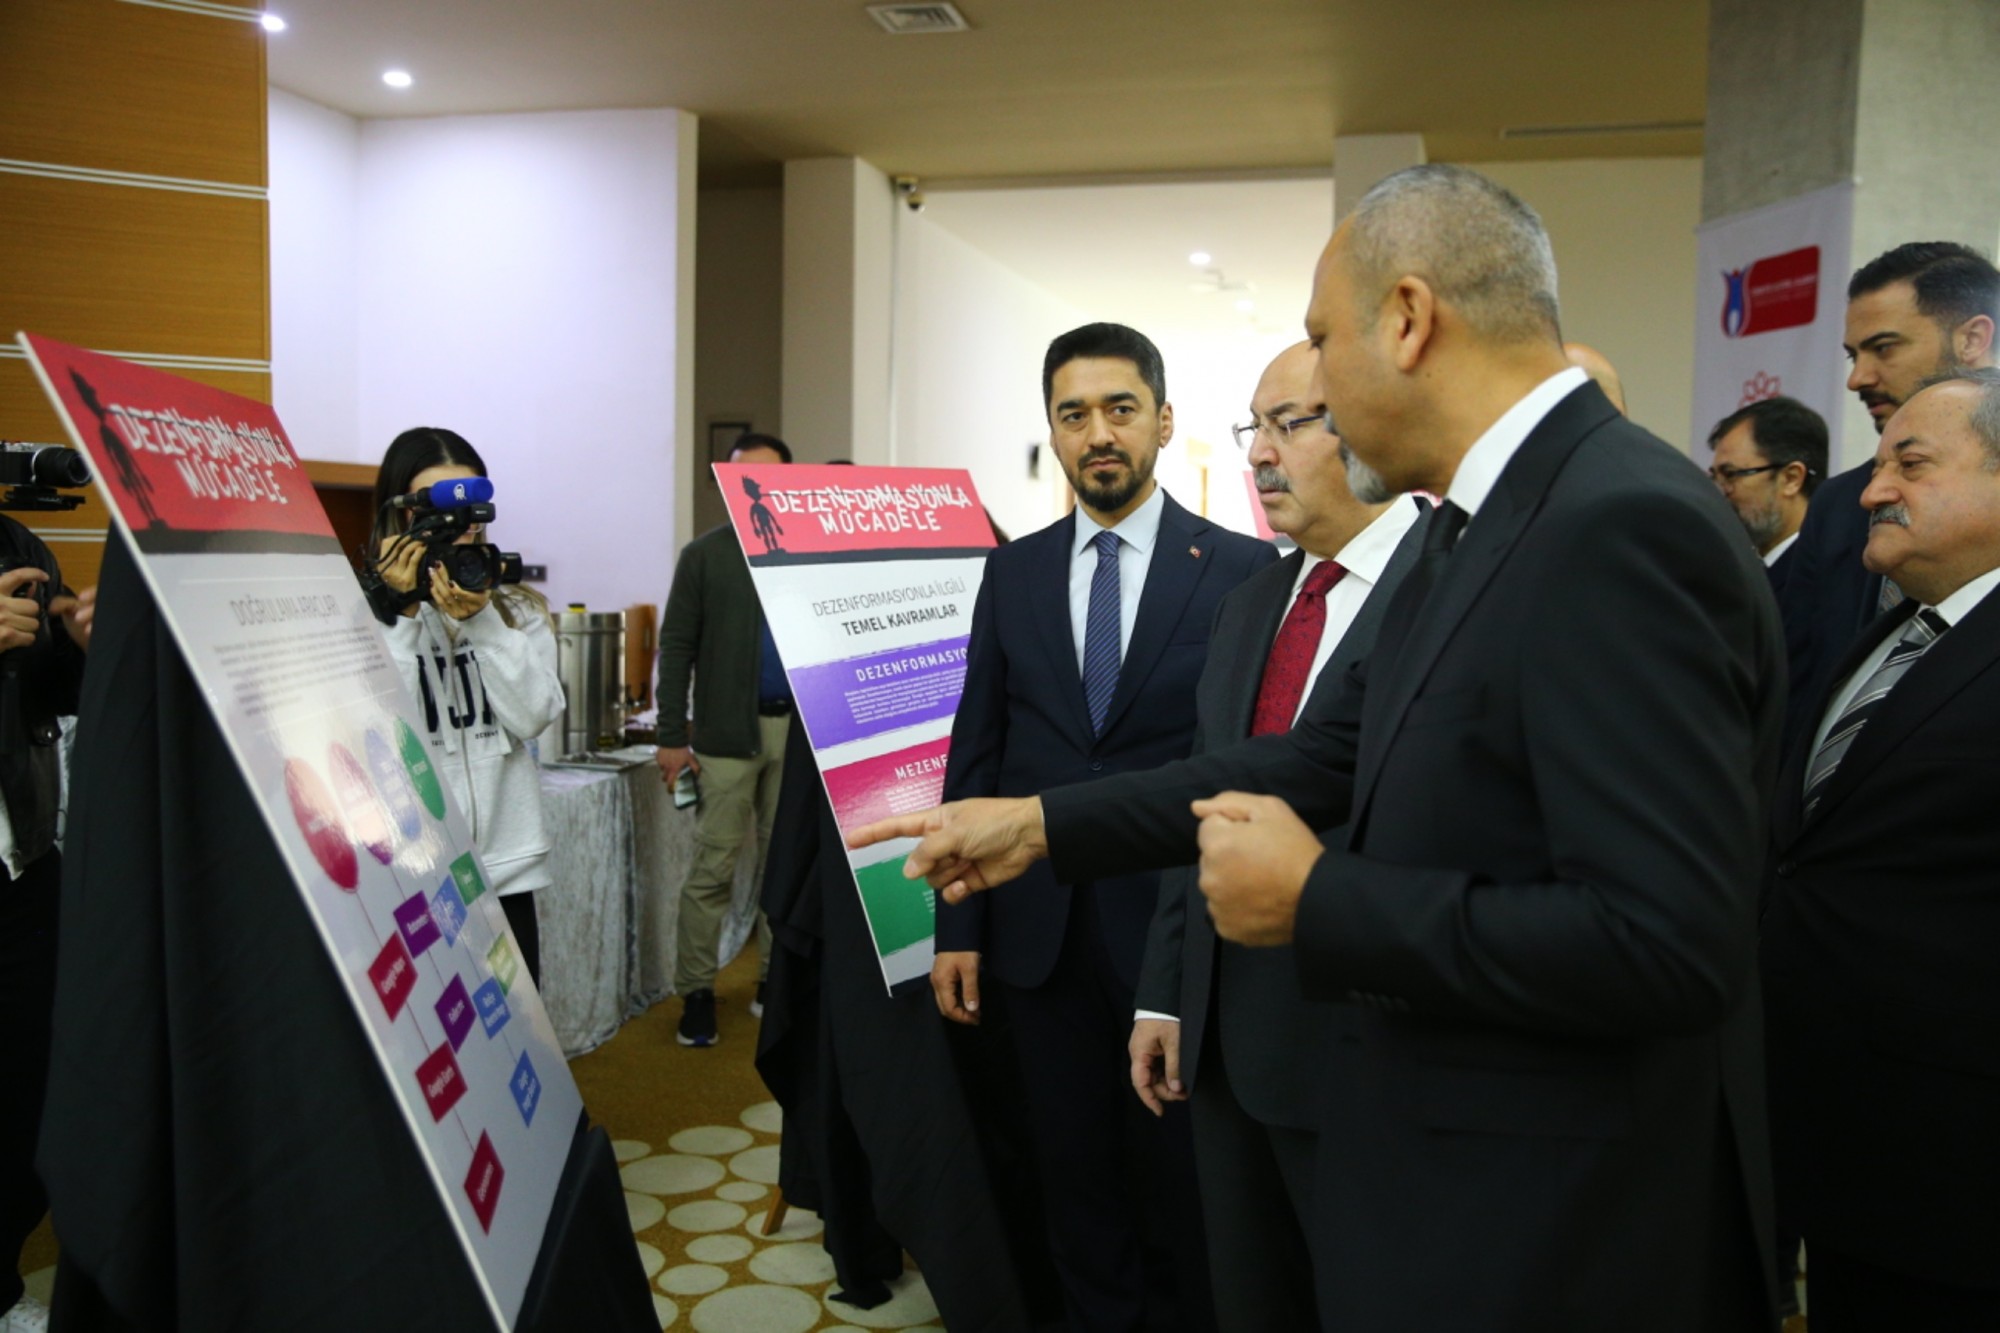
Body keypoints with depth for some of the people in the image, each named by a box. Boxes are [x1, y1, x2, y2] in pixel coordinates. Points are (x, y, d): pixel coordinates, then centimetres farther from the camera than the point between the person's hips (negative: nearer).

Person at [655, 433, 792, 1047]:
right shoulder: (704, 555, 1)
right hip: (727, 732, -2)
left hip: (800, 728, 2)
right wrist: (671, 737, -6)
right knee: (713, 868, 0)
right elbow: (675, 648, 0)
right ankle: (696, 992, 10)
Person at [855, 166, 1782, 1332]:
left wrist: (1316, 901, -20)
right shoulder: (1479, 529, 6)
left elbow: (1660, 942, -29)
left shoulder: (1625, 528, -24)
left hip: (1555, 1234, -8)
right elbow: (1337, 752, 9)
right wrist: (1040, 826, 9)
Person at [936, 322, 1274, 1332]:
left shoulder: (1243, 568, -4)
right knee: (1074, 1169, 15)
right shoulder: (1012, 571, 5)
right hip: (1041, 928, 3)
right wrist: (957, 926, 3)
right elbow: (976, 751, 5)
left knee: (1193, 1174, 12)